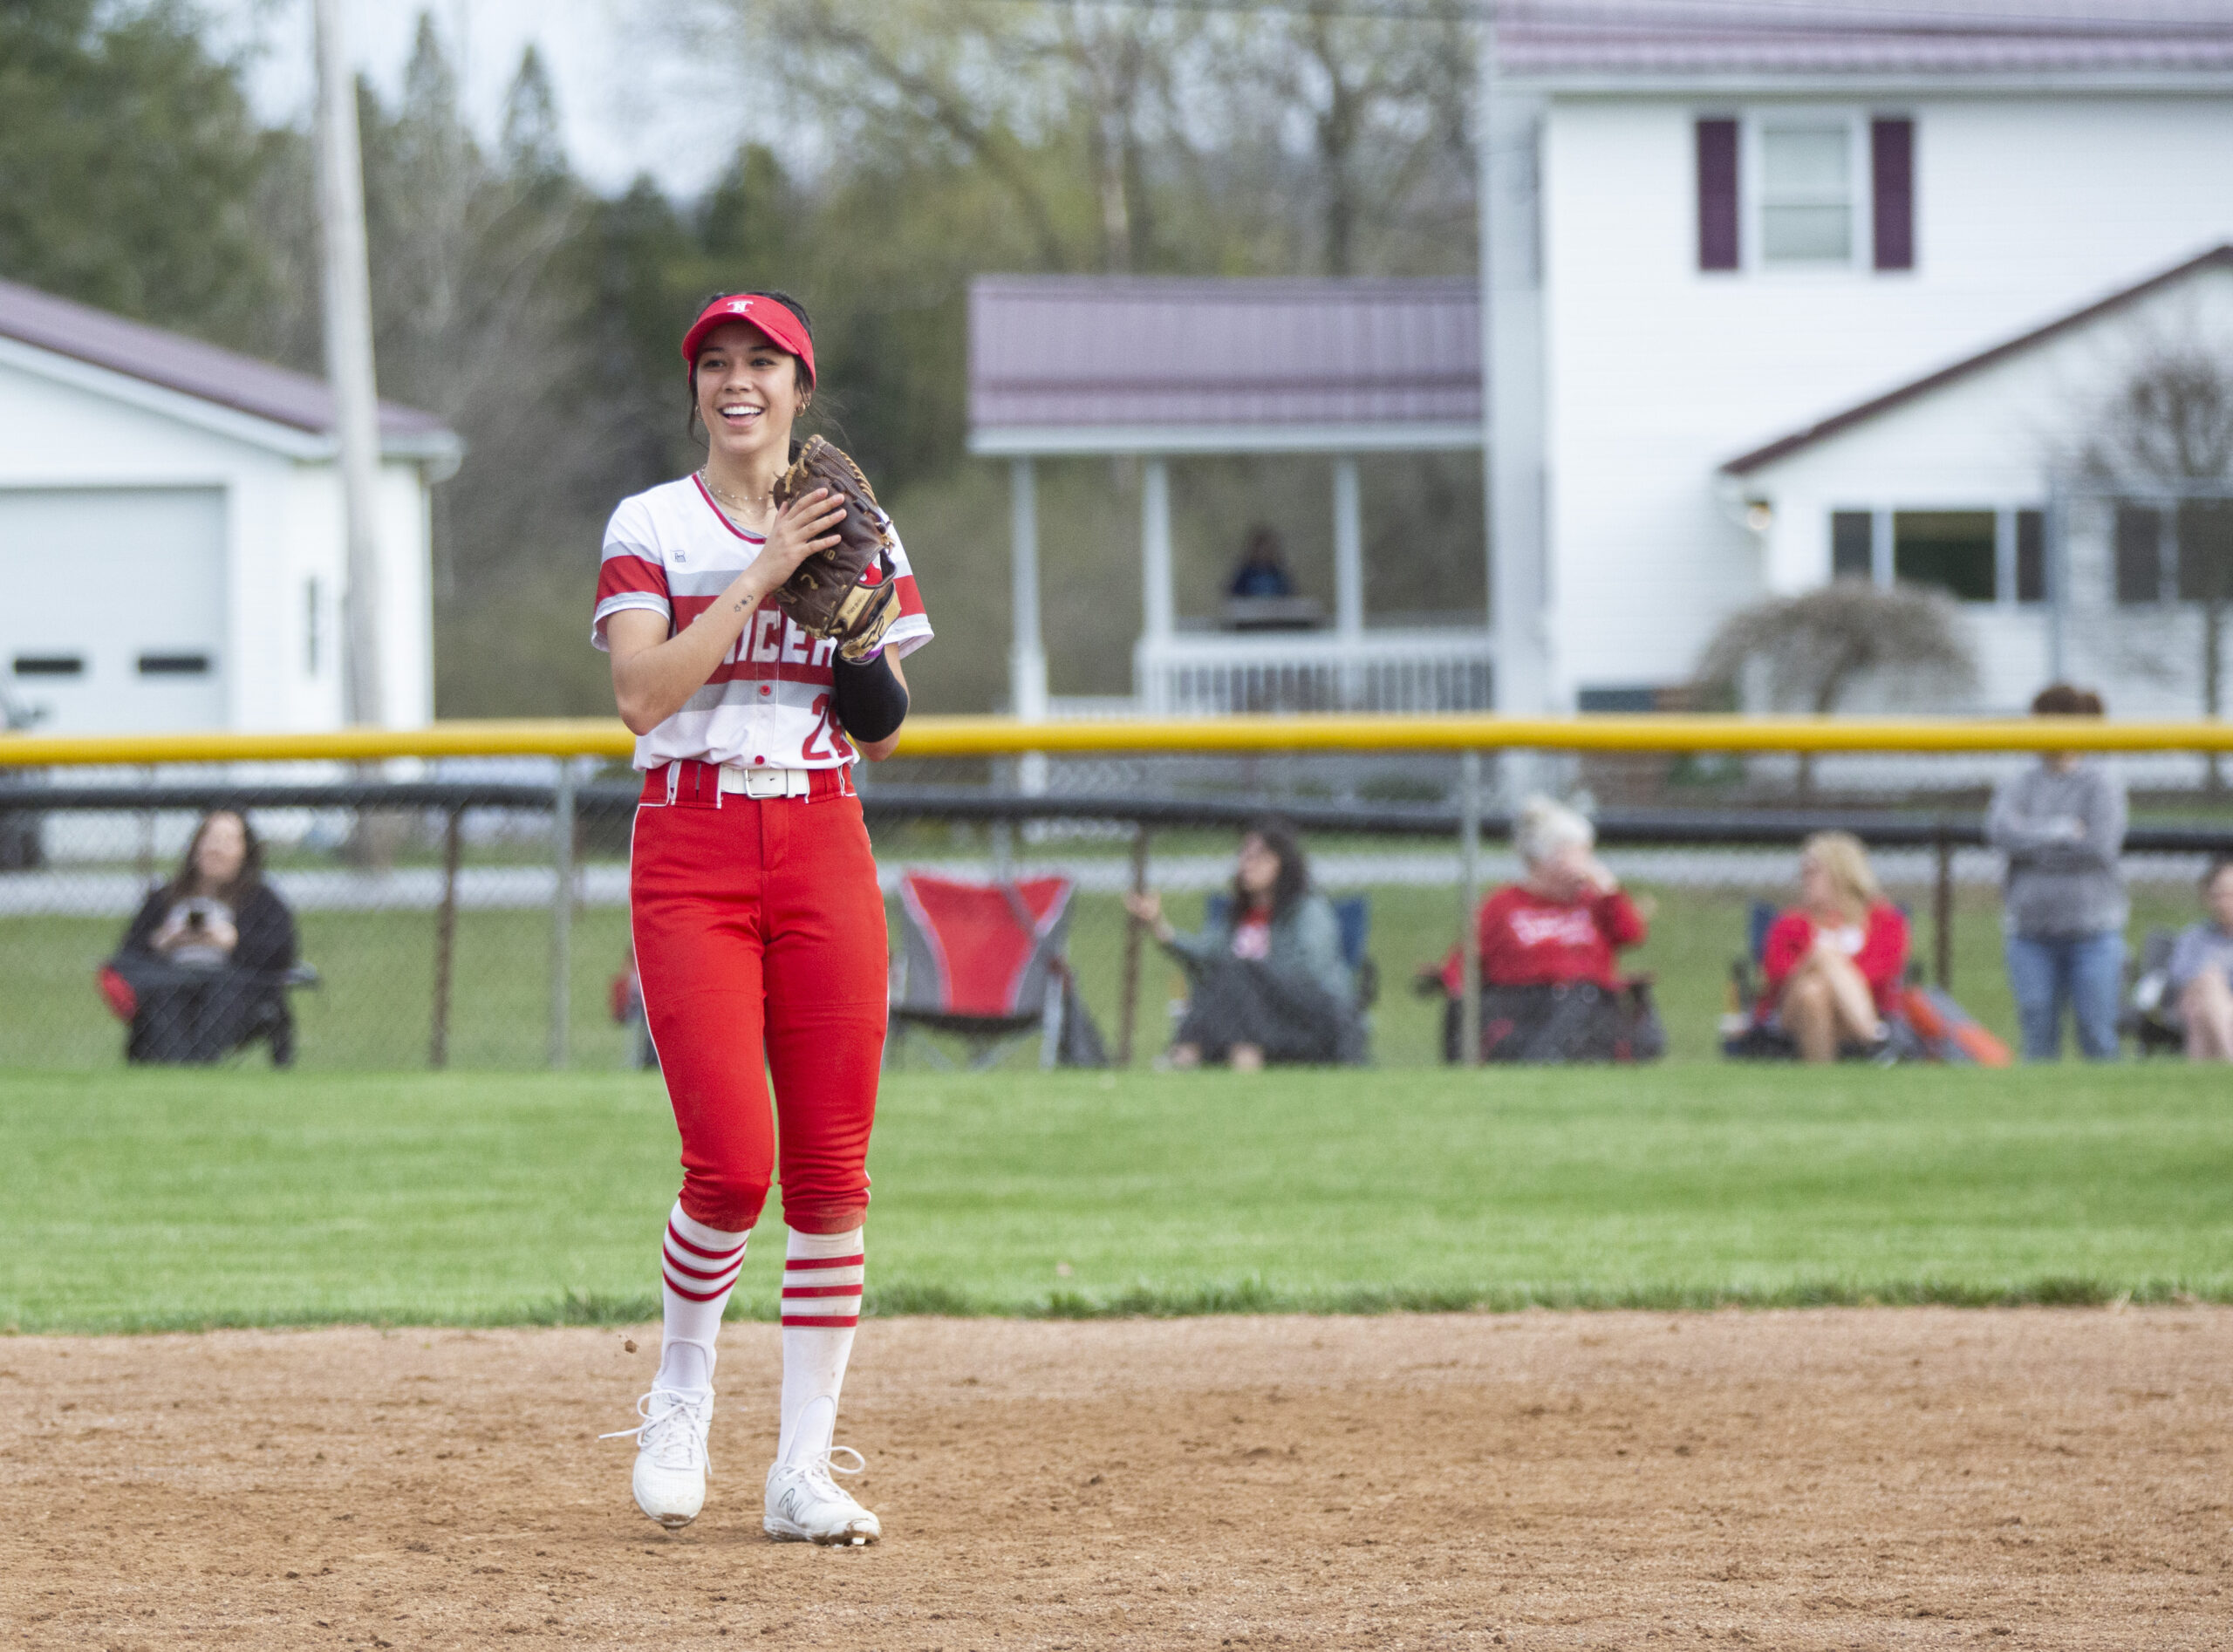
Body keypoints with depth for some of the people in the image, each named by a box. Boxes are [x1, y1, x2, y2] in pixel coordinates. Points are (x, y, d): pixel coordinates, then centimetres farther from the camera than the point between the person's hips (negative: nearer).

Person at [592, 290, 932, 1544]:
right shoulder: (652, 527, 2)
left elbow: (884, 732, 10)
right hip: (692, 852, -3)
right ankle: (683, 1382, 14)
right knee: (732, 1166, -15)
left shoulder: (858, 533, 10)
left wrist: (859, 636, -10)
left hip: (823, 846, 3)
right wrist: (761, 575, -15)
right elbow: (643, 694, -12)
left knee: (831, 1168, -2)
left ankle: (805, 1473, 3)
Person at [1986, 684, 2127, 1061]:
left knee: (2097, 1036, -5)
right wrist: (2062, 830, -12)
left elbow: (2100, 847, -11)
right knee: (2038, 1038, 0)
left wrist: (2033, 841, -6)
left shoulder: (2103, 785, 2)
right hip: (2030, 931, 3)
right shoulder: (2018, 786, 11)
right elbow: (2000, 832, -8)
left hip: (2093, 931, -3)